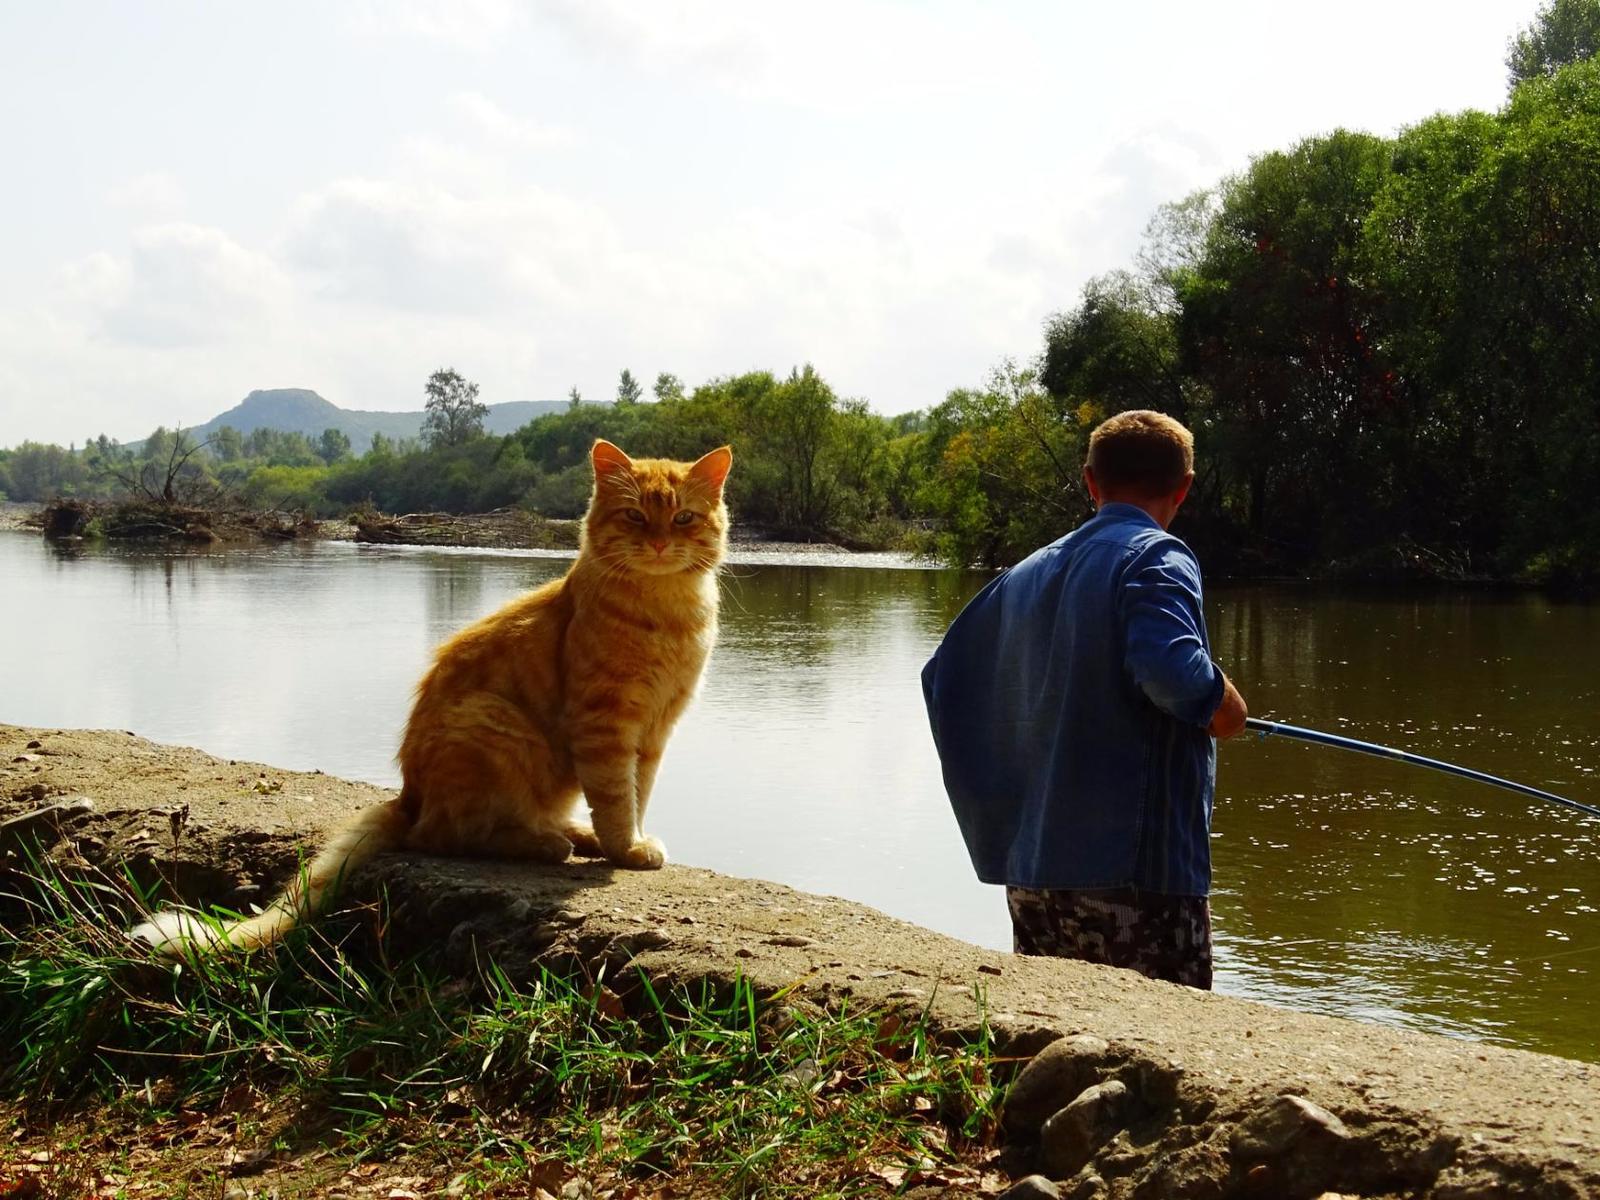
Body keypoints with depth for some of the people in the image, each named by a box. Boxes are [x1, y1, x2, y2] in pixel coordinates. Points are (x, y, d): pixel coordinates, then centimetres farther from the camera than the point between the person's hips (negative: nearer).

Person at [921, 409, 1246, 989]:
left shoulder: (1028, 572, 14)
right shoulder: (1156, 557, -8)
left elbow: (944, 676, 20)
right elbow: (1170, 666, -27)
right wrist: (1229, 711, -7)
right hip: (1135, 873, -7)